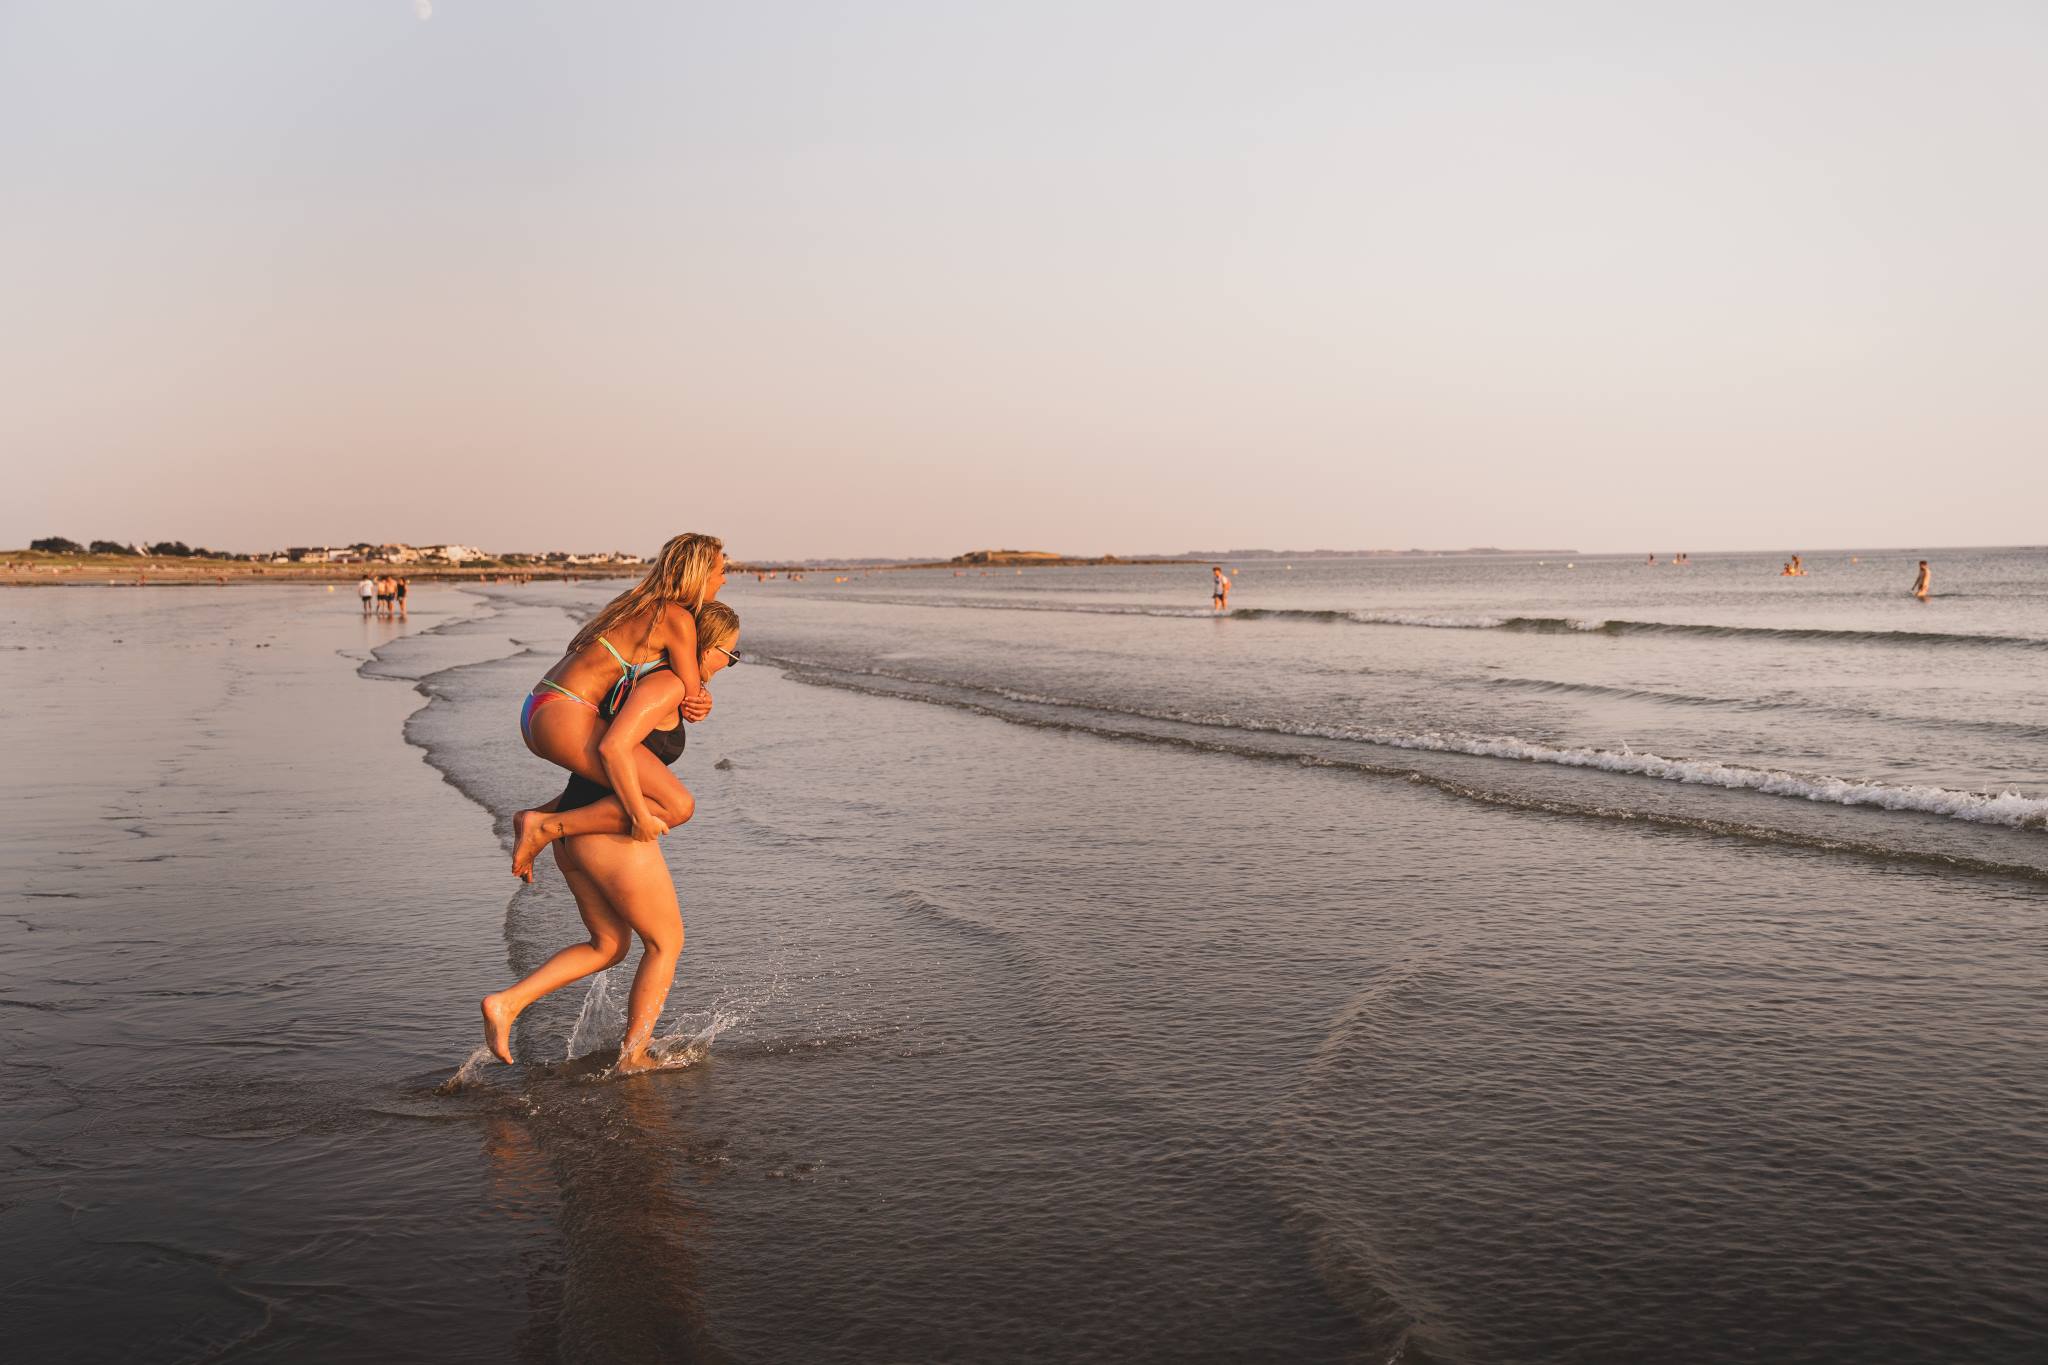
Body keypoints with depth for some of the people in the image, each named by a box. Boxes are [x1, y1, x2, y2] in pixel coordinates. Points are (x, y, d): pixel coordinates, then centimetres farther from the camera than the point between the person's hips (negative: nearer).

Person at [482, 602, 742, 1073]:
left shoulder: (650, 679, 16)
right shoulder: (666, 685, -14)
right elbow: (613, 747, -26)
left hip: (576, 826, 9)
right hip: (613, 832, -9)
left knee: (608, 945, 22)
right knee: (666, 942, 10)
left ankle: (506, 1002, 10)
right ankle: (633, 1059, 15)